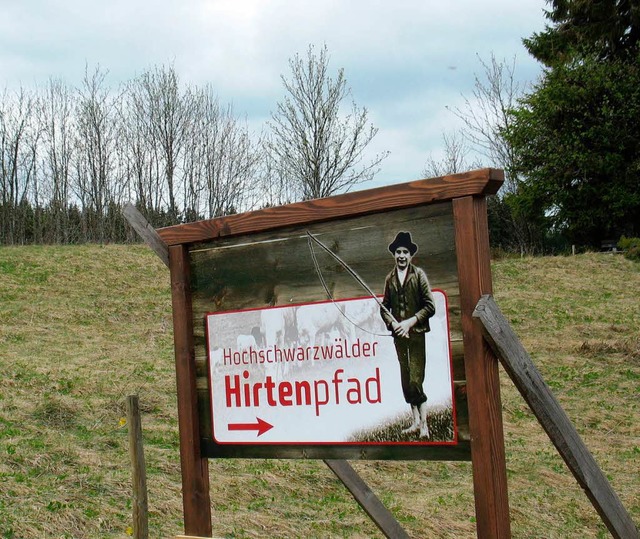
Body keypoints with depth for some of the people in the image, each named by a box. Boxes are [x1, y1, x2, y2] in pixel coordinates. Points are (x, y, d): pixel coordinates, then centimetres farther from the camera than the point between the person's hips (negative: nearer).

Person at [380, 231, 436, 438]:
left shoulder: (419, 274, -3)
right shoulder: (390, 278, 9)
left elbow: (430, 306, -5)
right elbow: (384, 307, 13)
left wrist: (410, 322, -13)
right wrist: (393, 323, -5)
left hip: (417, 333, -5)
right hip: (399, 335, 5)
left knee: (416, 380, -9)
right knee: (406, 380, 9)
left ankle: (424, 423, -1)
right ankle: (415, 421, 18)